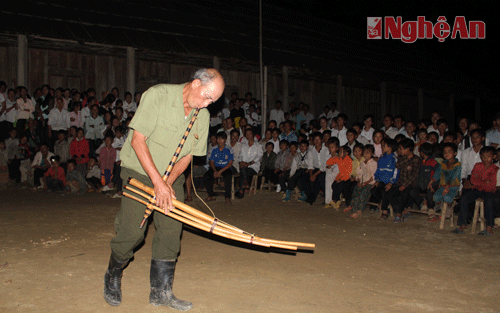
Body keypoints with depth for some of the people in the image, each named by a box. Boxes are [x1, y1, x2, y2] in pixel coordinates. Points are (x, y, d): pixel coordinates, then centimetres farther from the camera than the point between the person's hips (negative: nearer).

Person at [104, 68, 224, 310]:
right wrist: (158, 182, -25)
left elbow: (187, 155, 3)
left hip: (172, 176, 5)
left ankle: (161, 291, 11)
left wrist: (169, 182, -15)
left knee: (171, 231, -2)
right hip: (139, 171, -5)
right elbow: (137, 140, -22)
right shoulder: (157, 95, -20)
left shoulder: (203, 116, -3)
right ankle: (112, 277, 19)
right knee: (132, 231, -9)